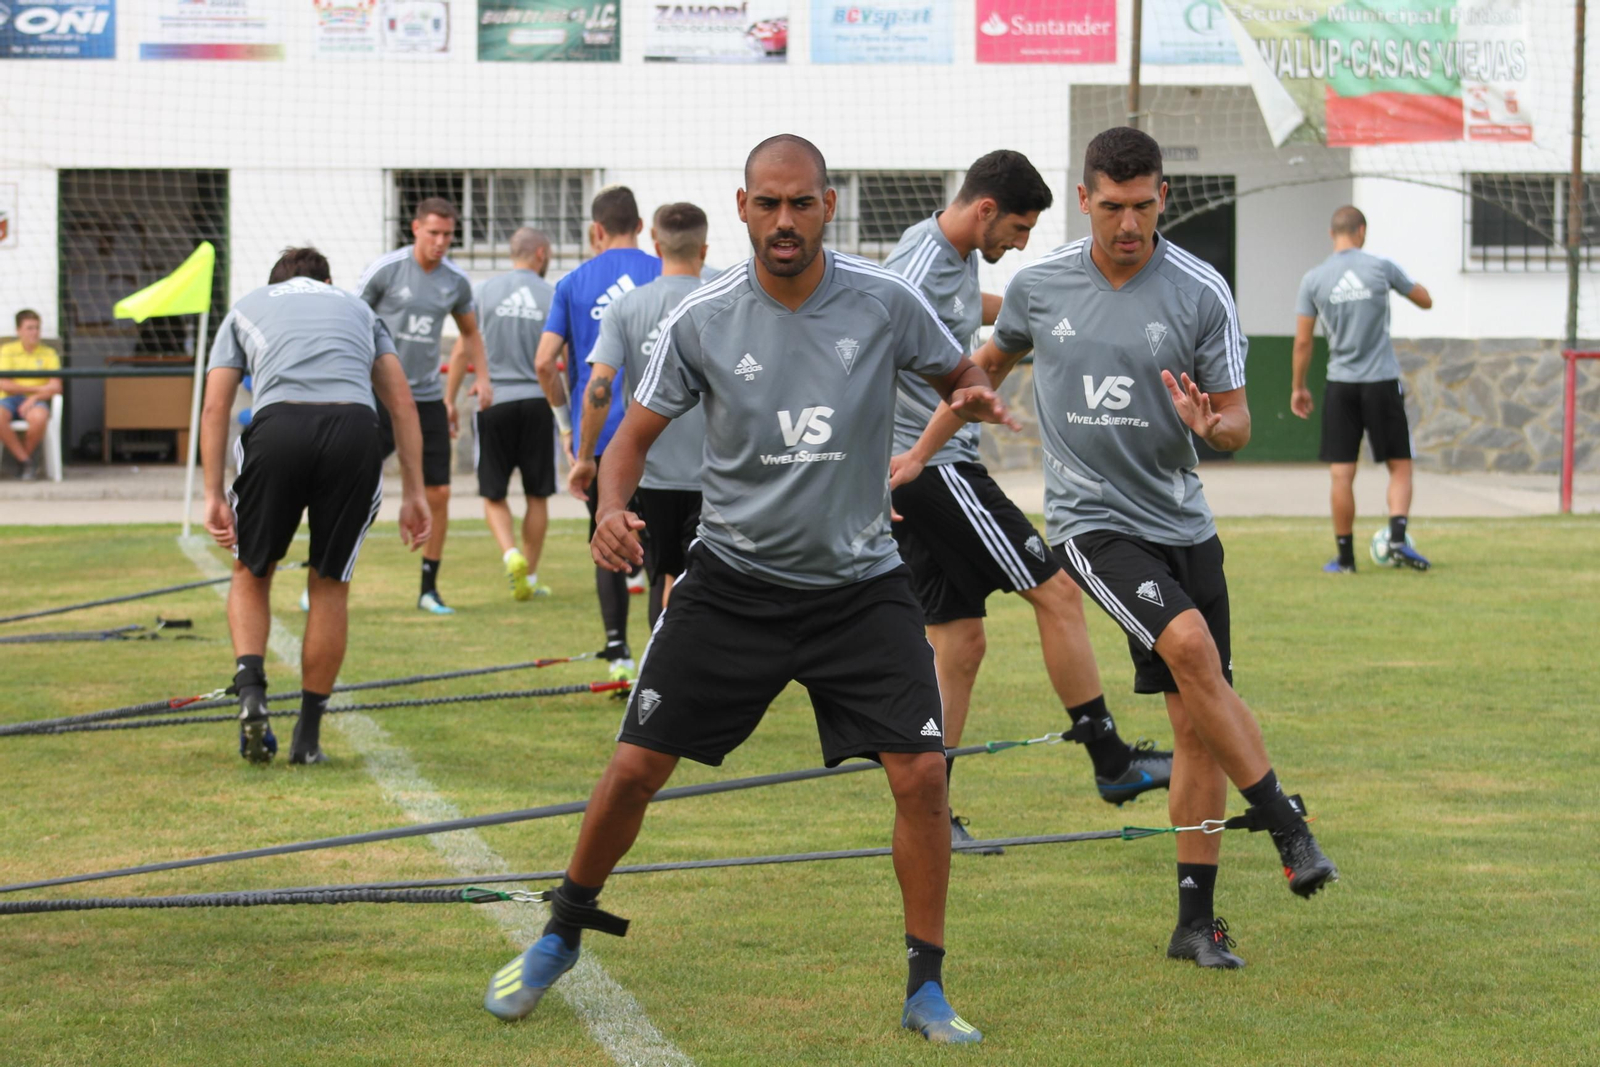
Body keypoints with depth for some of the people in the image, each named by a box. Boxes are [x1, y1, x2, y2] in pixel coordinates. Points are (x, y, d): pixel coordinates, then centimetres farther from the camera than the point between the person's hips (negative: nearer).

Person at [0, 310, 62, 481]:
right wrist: (37, 388, -7)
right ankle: (26, 461, -19)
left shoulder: (48, 354, 10)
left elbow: (55, 387, -1)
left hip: (36, 401, 0)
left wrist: (33, 398, -18)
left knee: (39, 417, -38)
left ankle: (25, 455, -8)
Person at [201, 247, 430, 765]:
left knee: (251, 573, 19)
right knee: (330, 586, 14)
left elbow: (215, 408, 17)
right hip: (355, 428, 1)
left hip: (279, 428, -1)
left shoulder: (246, 308, 29)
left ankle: (251, 688, -3)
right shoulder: (357, 308, 33)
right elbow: (401, 402, 21)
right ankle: (308, 736, 16)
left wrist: (213, 496, 14)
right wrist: (414, 493, 19)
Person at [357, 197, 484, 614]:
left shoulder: (456, 281, 4)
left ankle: (429, 588, 12)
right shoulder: (385, 270, -8)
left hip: (428, 399, 4)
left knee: (438, 493, -1)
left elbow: (470, 332, 21)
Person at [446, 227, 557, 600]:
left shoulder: (485, 292, 2)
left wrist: (448, 402, 6)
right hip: (537, 401, 0)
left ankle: (511, 555, -16)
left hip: (493, 402, 0)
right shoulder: (552, 297, 0)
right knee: (537, 496, 12)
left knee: (493, 495, 9)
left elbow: (461, 351, 0)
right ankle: (529, 577, 16)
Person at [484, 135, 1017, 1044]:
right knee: (636, 769, 0)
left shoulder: (885, 303, -9)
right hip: (734, 583, 0)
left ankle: (927, 992, 1)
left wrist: (976, 399, -17)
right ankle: (560, 940, 24)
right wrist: (613, 509, -18)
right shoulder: (703, 321, -8)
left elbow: (960, 372, 7)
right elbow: (637, 432, 2)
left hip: (860, 585, 0)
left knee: (921, 772, -13)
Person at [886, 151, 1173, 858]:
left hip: (942, 465, 10)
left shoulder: (959, 258, 14)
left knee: (958, 641, 8)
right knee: (1055, 591, -6)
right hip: (928, 466, -10)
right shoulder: (918, 270, -17)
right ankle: (1111, 762, 0)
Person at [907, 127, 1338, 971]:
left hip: (1182, 522, 2)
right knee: (1189, 643, -27)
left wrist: (1211, 426, -26)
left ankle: (1196, 918, 13)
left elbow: (1238, 424, -3)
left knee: (1197, 722, 3)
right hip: (1090, 516, -2)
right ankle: (1286, 824, -17)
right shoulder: (1039, 285, -1)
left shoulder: (1201, 293, -4)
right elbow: (988, 365, 19)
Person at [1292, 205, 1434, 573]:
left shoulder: (1313, 279, 0)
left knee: (1341, 474, 4)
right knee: (1400, 466, 8)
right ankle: (1398, 539, -9)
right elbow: (1425, 301, 11)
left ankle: (1345, 556, 6)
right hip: (1383, 381, -1)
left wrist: (1299, 387, 14)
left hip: (1340, 385, 1)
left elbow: (1302, 342, 2)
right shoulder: (1380, 267, -3)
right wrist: (1406, 283, 30)